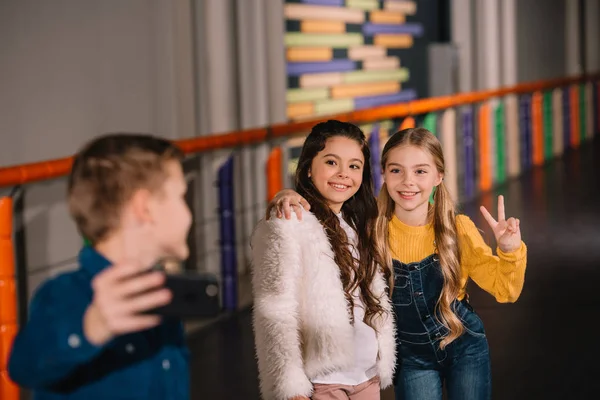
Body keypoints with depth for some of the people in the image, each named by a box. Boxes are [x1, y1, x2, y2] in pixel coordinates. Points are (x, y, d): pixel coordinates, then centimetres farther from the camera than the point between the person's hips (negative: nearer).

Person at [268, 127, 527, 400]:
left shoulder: (457, 229, -16)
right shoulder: (370, 222, -15)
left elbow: (504, 290, -13)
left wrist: (510, 251, -32)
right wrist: (291, 196, -27)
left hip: (465, 349, 0)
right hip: (412, 356, 0)